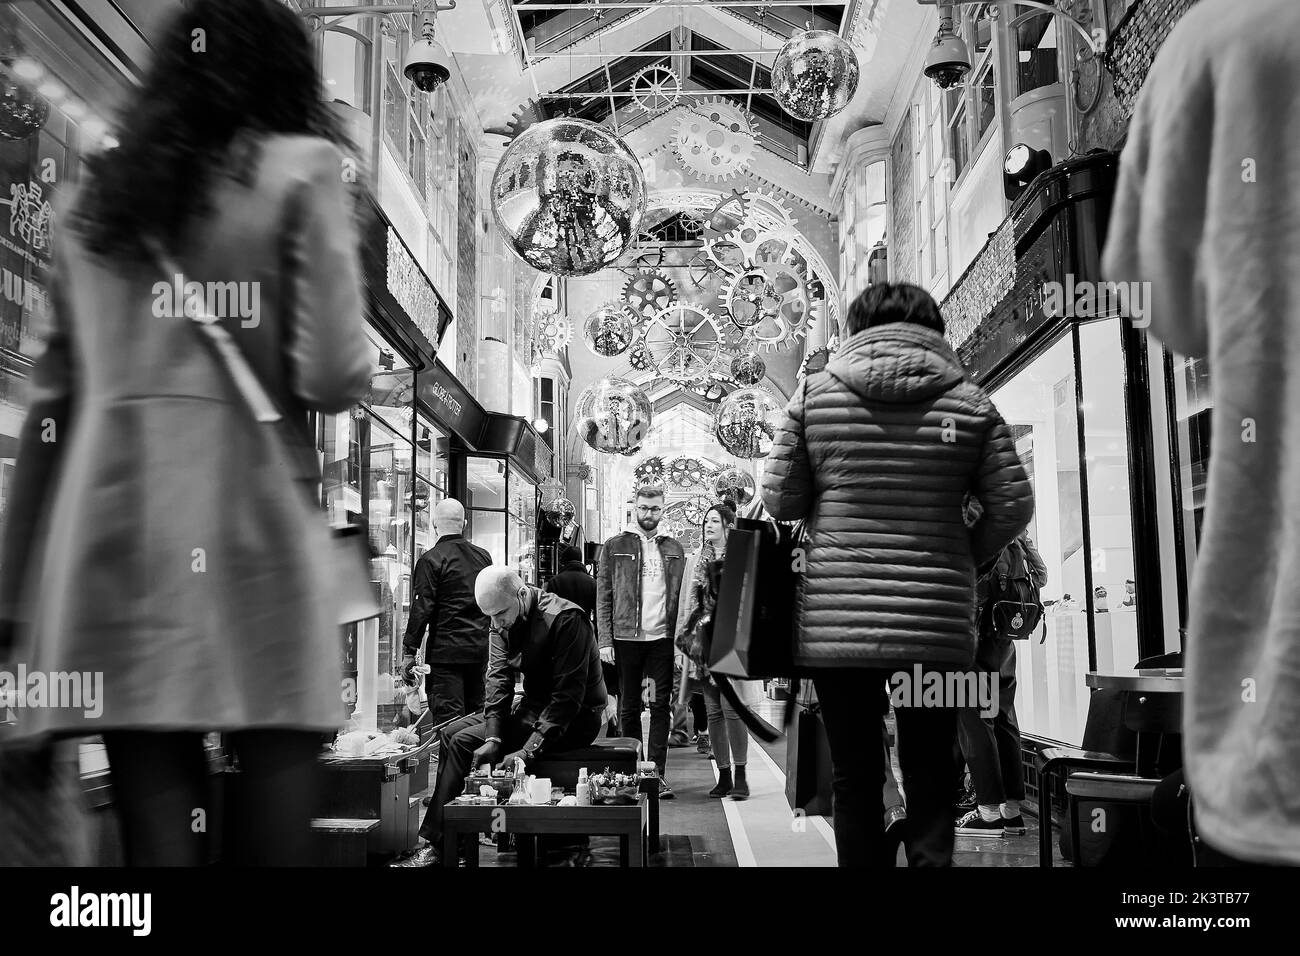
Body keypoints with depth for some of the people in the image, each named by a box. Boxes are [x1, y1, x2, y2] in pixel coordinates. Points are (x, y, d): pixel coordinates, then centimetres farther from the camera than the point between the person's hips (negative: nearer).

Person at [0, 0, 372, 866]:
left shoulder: (98, 192, 18)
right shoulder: (300, 168, 4)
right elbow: (333, 378, -8)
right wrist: (351, 372, 15)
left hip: (109, 525, 5)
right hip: (248, 526, -4)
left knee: (155, 821, 7)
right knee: (274, 804, 3)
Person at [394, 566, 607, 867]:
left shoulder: (565, 619, -24)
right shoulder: (503, 622, 2)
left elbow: (569, 695, -26)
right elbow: (498, 679, -5)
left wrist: (529, 749, -30)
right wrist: (493, 739, -19)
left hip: (575, 718, -9)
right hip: (532, 707, 9)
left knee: (463, 743, -16)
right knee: (450, 734, 3)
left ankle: (437, 847, -6)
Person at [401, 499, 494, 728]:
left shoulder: (431, 559, -10)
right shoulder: (483, 556, 9)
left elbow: (421, 609, -13)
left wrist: (409, 652, -8)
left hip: (446, 651, -6)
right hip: (480, 649, 6)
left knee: (447, 719, -4)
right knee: (476, 716, 14)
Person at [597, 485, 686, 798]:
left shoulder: (674, 549, 11)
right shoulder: (615, 547, 5)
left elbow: (681, 595, 9)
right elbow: (603, 596, 1)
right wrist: (605, 640, -7)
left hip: (663, 637, 1)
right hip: (626, 637, -1)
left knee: (661, 706, 1)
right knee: (629, 707, 7)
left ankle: (657, 772, 5)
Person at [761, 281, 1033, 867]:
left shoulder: (814, 392, 1)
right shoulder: (970, 401, 2)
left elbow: (779, 500, 2)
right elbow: (1013, 506, 1)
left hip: (835, 621, 0)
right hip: (937, 625, 0)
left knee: (854, 780, 12)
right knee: (930, 780, 13)